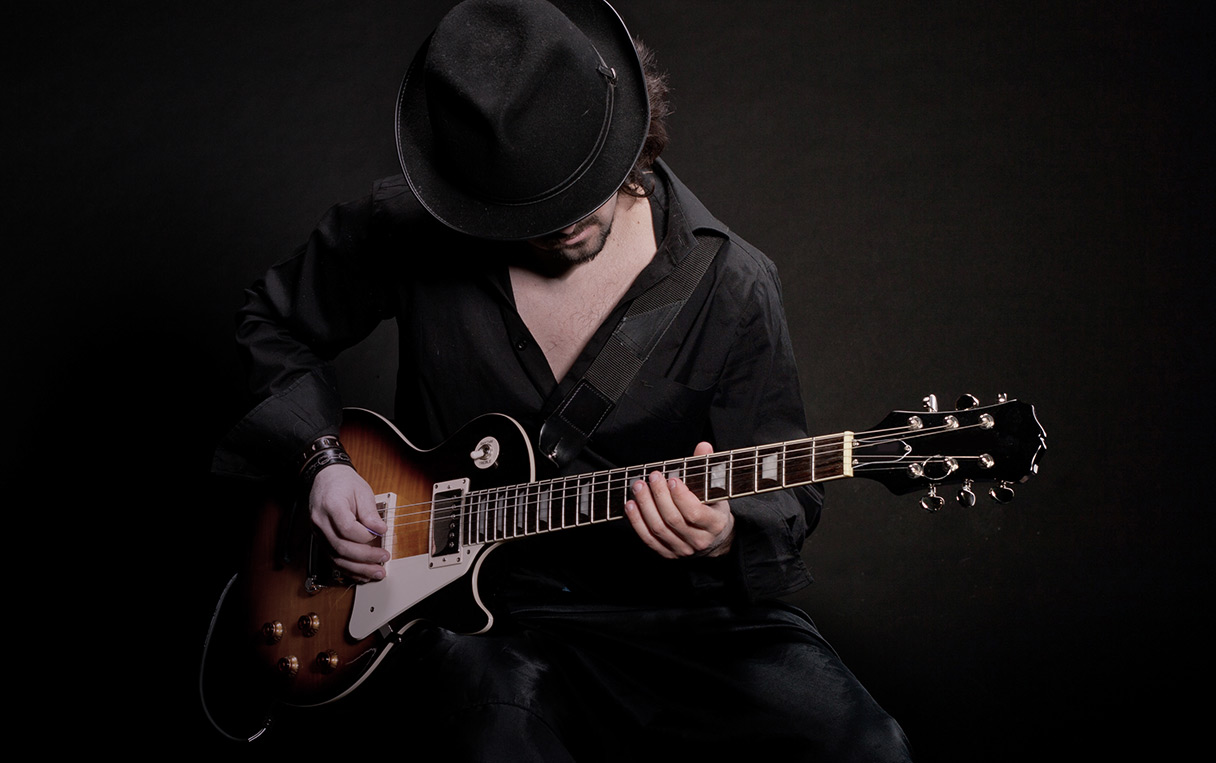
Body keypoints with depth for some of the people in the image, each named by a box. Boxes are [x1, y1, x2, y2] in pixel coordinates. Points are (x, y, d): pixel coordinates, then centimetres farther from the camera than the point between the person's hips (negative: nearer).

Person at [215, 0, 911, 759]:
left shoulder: (730, 288, -9)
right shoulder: (405, 232, -6)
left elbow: (787, 491, -2)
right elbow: (274, 322, 12)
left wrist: (725, 536, -27)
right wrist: (324, 460, -4)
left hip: (667, 605, 1)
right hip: (477, 604, -1)